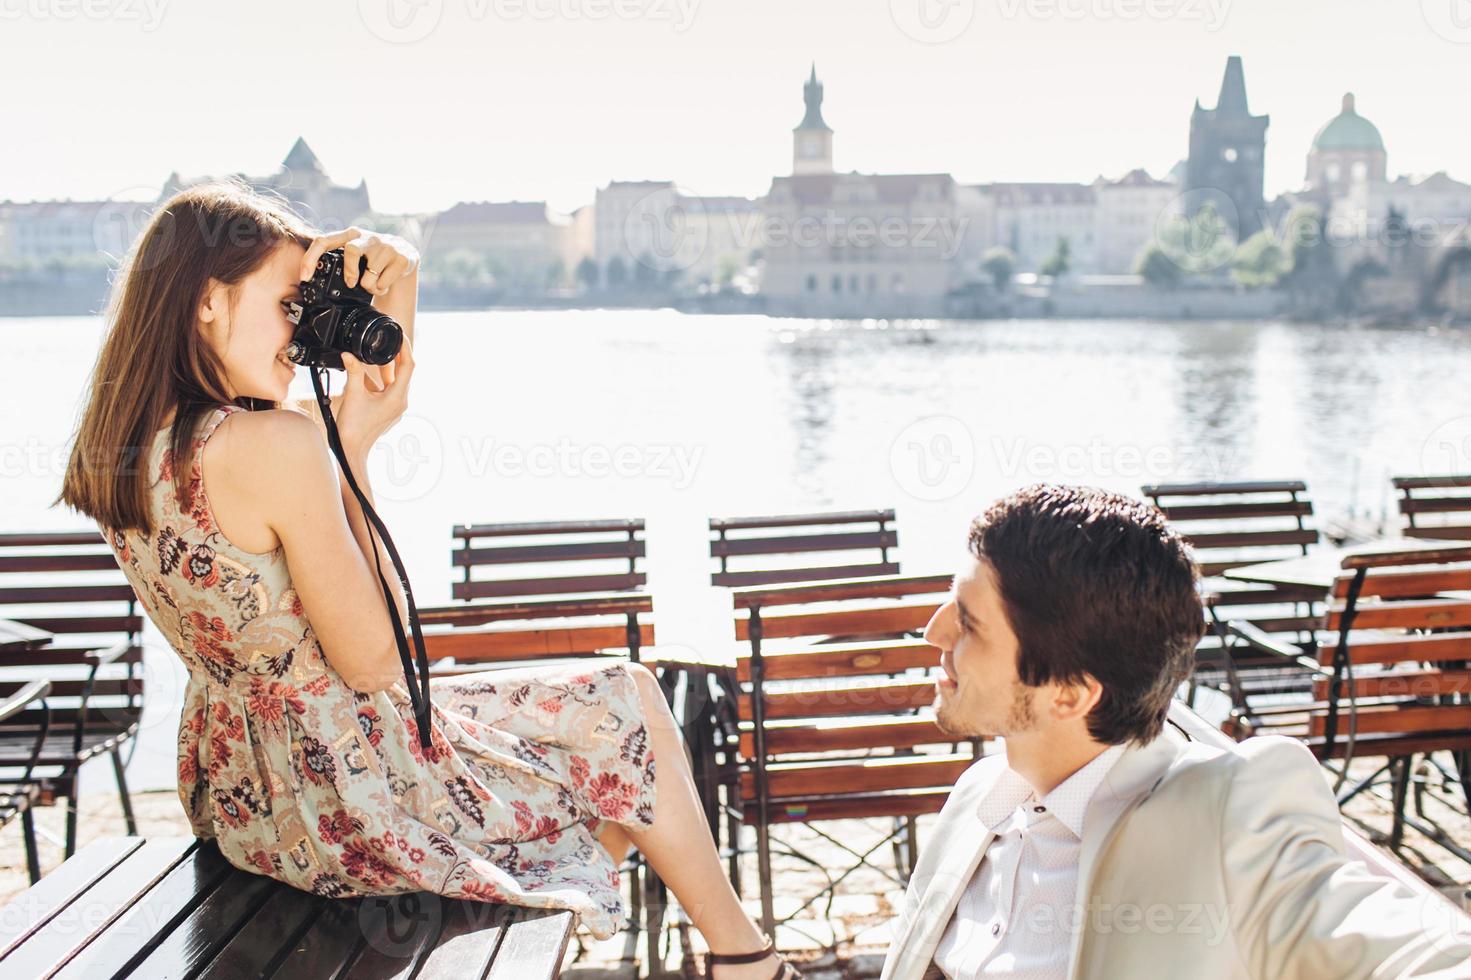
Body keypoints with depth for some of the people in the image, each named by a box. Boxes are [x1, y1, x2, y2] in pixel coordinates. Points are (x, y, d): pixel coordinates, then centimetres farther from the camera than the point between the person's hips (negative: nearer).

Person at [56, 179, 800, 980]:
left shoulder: (121, 449, 1)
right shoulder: (273, 443, -27)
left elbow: (388, 393, 11)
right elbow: (375, 663, -18)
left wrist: (396, 292, -5)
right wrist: (351, 450, -15)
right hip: (347, 804, -9)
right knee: (629, 705, 11)